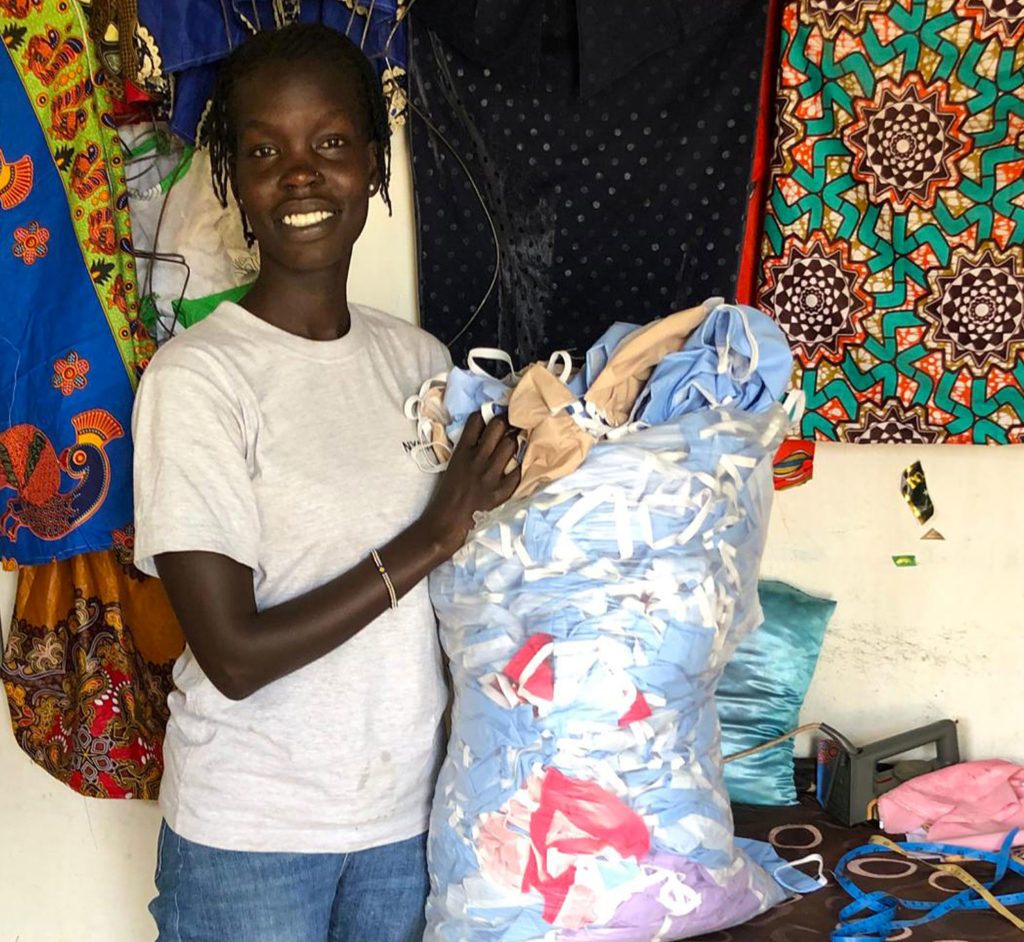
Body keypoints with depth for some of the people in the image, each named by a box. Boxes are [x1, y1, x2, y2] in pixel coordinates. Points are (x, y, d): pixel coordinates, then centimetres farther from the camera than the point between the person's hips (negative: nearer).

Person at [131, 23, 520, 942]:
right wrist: (430, 538, -18)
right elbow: (234, 655, -19)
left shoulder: (419, 359, 1)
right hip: (250, 838, -4)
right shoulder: (197, 378, -16)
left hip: (407, 815, 5)